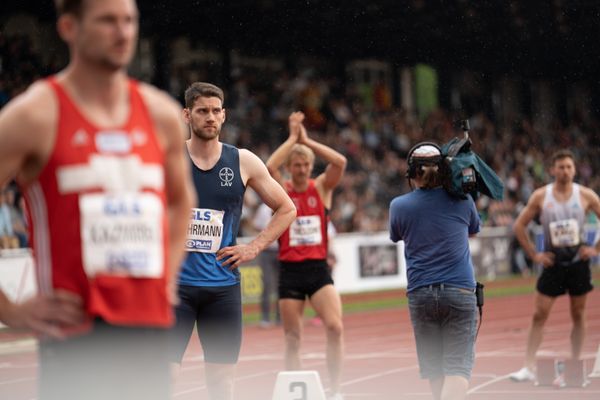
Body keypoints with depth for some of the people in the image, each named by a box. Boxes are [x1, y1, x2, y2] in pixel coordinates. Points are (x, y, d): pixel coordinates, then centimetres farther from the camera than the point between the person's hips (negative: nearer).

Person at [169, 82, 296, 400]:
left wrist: (255, 247, 4)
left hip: (223, 286, 2)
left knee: (222, 374, 6)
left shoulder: (243, 162, 5)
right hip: (174, 282, -2)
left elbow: (286, 209, 13)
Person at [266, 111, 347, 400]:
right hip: (290, 271, 0)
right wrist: (293, 138, -11)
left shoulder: (322, 188, 4)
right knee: (293, 338, 4)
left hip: (319, 269, 0)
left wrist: (307, 140, -8)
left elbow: (340, 162, -13)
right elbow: (269, 167, -19)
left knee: (335, 327, -17)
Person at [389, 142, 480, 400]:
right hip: (460, 292, -1)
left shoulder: (398, 206, 0)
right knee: (458, 366, -7)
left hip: (420, 294, 1)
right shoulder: (462, 200, 1)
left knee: (434, 367, 13)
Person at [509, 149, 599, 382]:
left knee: (578, 315, 7)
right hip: (553, 262, 0)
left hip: (578, 261, 0)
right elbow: (519, 226, 2)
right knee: (539, 315, -5)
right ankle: (529, 367, -4)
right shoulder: (540, 196, -5)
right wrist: (534, 255, -3)